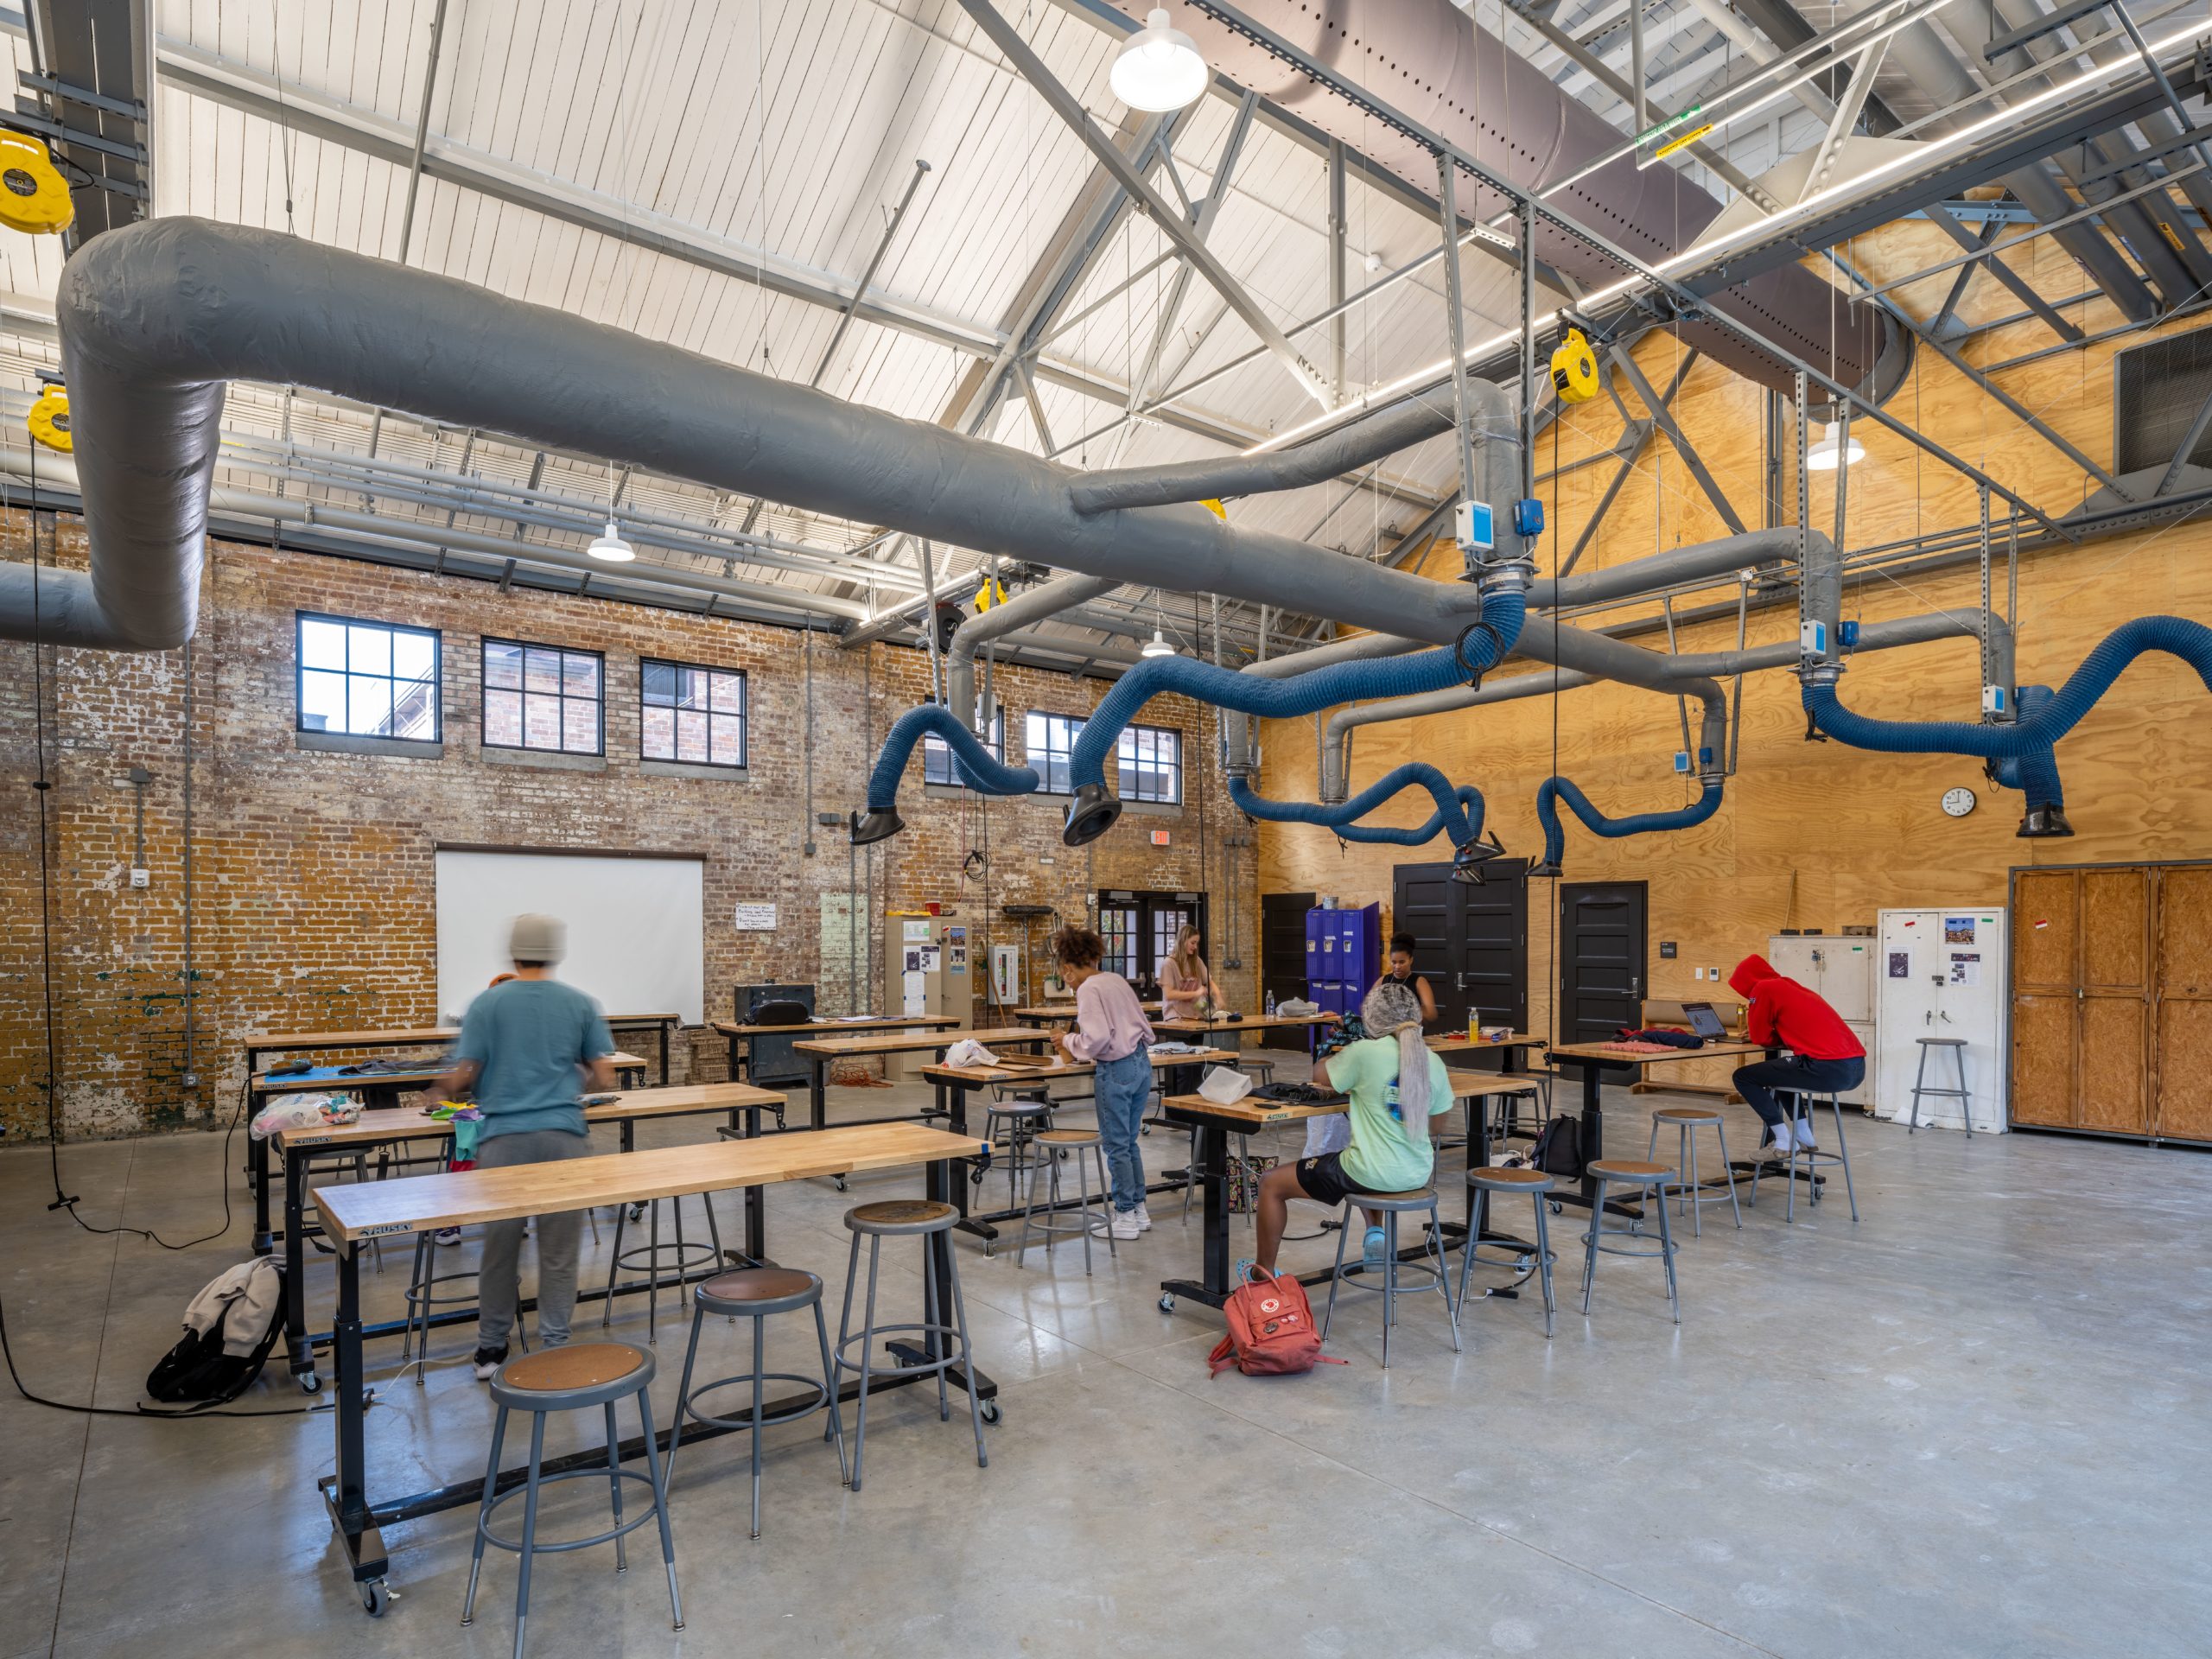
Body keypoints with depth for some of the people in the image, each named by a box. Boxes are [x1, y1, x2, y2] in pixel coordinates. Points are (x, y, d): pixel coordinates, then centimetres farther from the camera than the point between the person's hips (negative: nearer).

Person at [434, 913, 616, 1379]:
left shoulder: (487, 1003, 0)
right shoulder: (580, 1003, 3)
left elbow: (462, 1077, -2)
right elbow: (603, 1077, 3)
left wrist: (447, 1090, 20)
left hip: (504, 1137, 0)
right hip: (563, 1136, 0)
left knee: (500, 1246, 14)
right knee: (559, 1250, 8)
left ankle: (492, 1349, 26)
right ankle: (553, 1348, 15)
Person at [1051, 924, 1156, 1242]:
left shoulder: (1088, 990, -14)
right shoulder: (1116, 980, 11)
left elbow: (1096, 1039, -23)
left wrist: (1069, 1040, -4)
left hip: (1116, 1071, -9)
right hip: (1141, 1063, 9)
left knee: (1117, 1147, 5)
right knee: (1130, 1143, 19)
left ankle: (1125, 1218, 15)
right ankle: (1139, 1211, 27)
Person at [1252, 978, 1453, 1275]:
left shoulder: (1365, 1053, -17)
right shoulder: (1433, 1060, -1)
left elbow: (1318, 1075, 0)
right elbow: (1438, 1114, 13)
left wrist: (1341, 1053, 19)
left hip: (1373, 1176, -6)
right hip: (1418, 1175, 7)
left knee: (1271, 1183, 12)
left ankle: (1264, 1274, 23)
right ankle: (1375, 1233, 27)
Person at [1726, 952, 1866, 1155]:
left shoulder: (1764, 988, 0)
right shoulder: (1795, 987, 23)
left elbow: (1760, 1038, 3)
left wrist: (1757, 1027, 22)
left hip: (1828, 1070, -9)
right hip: (1857, 1069, 9)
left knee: (1743, 1077, 4)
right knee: (1778, 1070, 32)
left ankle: (1784, 1142, 1)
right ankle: (1803, 1136, 29)